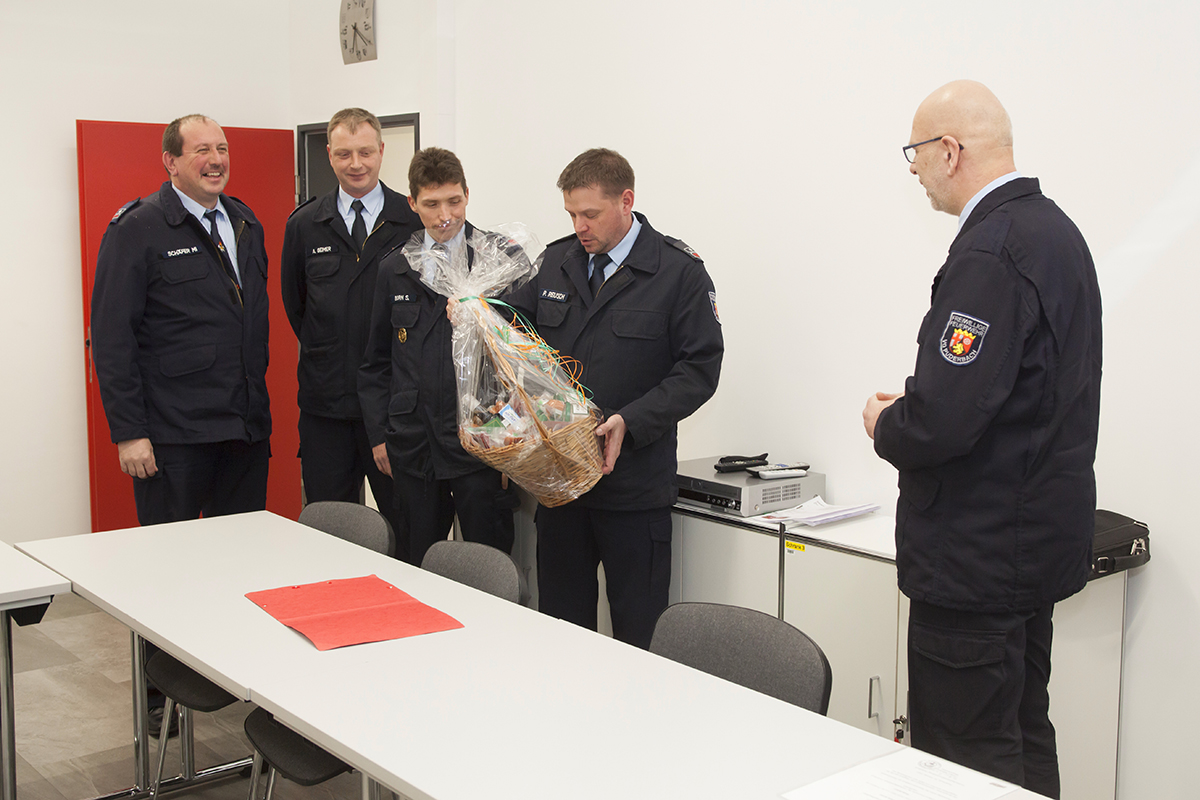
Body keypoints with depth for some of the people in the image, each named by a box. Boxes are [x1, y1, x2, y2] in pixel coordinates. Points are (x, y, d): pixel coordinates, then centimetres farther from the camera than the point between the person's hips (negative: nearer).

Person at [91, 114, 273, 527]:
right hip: (174, 438, -6)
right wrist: (129, 432, -15)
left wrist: (259, 403, 16)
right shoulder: (136, 229, -6)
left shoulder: (245, 223, 14)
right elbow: (111, 336, -10)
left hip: (249, 430, 6)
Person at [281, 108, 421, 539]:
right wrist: (325, 356, 11)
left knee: (406, 524, 4)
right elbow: (295, 304, 16)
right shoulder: (304, 225, 7)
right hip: (325, 402, 2)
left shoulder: (416, 222, -2)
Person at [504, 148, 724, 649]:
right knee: (560, 623, 14)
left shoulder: (679, 272, -5)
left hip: (635, 489, -4)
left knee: (639, 635, 4)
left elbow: (699, 369, -9)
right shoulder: (556, 261, 10)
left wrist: (630, 422, -20)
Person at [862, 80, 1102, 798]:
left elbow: (943, 422, -28)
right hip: (1038, 538, 11)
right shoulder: (1056, 229, 11)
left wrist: (886, 424, -7)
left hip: (979, 555, -10)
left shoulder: (988, 253, -22)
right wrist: (916, 406, 12)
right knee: (1025, 734, 21)